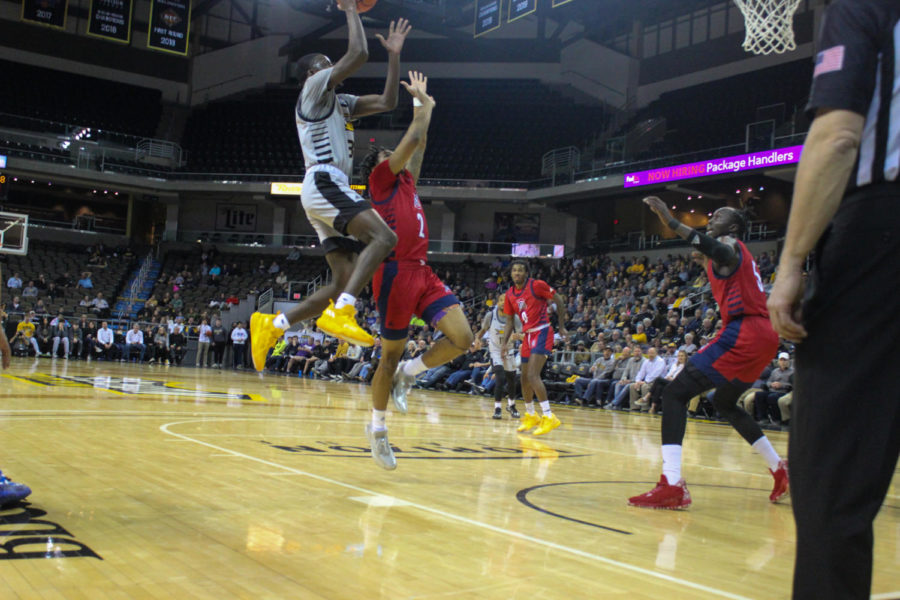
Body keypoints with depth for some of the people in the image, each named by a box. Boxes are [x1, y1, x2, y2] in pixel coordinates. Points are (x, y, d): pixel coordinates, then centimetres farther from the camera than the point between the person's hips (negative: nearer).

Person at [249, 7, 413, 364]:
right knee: (383, 237, -27)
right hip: (324, 183, -10)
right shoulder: (314, 89, 4)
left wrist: (394, 54, 23)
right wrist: (350, 10, 5)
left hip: (331, 189, 10)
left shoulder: (340, 102, 29)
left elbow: (387, 102, 26)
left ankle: (272, 325, 7)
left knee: (343, 283, 4)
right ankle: (340, 313, -38)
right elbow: (358, 54, -8)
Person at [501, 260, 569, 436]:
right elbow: (509, 321, 15)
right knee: (525, 378, 12)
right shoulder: (510, 294, 9)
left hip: (542, 332, -7)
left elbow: (559, 301, -3)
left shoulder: (537, 285, -10)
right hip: (528, 335, 7)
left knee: (533, 375, -20)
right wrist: (505, 342, 3)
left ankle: (549, 417, -18)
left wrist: (562, 327, -2)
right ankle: (530, 416, 31)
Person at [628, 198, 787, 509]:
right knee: (724, 402, 30)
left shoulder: (730, 244, -2)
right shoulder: (735, 251, 26)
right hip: (764, 336, 10)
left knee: (674, 393, -14)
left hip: (743, 334, -10)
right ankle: (780, 469, 34)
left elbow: (718, 249, -27)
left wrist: (670, 220, -37)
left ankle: (672, 484, -26)